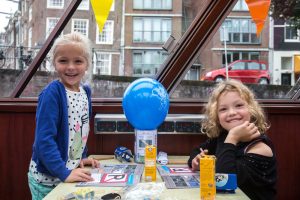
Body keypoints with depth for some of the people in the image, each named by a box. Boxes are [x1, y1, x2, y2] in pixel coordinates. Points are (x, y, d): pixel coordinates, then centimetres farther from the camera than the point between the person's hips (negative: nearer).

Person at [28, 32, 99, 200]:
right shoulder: (52, 93, -19)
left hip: (73, 173, 7)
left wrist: (81, 157, 9)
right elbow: (44, 138, -23)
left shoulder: (86, 91, 1)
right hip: (47, 178, -6)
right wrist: (64, 173, -26)